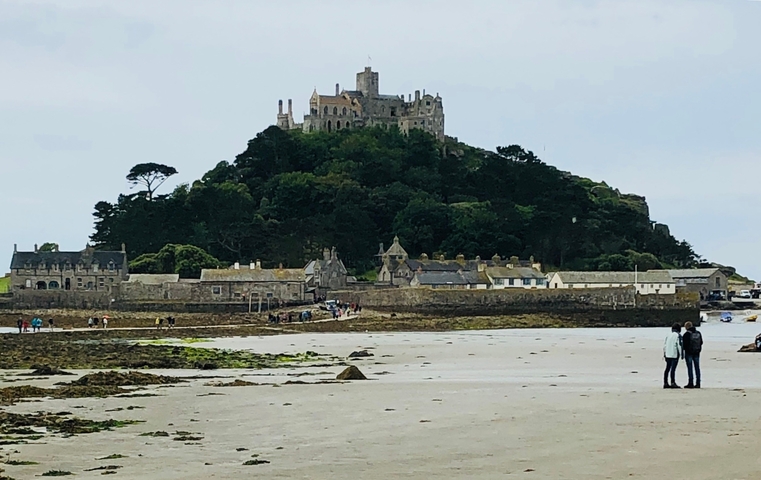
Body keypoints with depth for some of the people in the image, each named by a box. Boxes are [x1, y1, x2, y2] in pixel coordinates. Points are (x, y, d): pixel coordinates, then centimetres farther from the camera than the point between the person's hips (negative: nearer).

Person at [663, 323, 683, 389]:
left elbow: (664, 345, 14)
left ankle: (665, 383, 12)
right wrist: (682, 354, -6)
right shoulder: (678, 336, -7)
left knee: (667, 368, 10)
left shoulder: (668, 335, 11)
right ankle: (673, 383, -13)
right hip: (675, 354, -6)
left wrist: (664, 354, 20)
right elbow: (679, 345, -12)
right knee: (673, 369, -9)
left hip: (668, 355, 6)